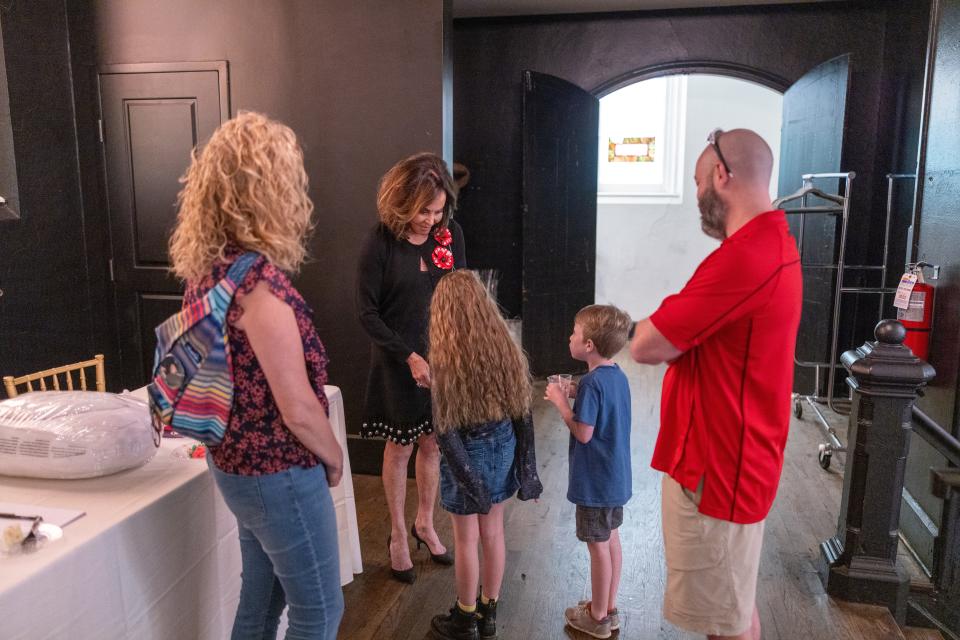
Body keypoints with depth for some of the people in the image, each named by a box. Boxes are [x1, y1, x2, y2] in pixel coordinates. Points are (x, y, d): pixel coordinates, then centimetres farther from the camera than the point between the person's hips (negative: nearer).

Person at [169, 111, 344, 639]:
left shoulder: (205, 264, 1)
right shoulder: (256, 277, -27)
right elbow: (298, 409, -26)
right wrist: (334, 458, -6)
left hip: (237, 460, 9)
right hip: (278, 471, -9)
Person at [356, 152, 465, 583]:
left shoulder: (451, 233, -4)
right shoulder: (381, 243, -16)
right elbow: (367, 312, -12)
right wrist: (409, 356, -18)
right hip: (398, 359, -4)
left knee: (433, 443, 15)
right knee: (400, 447, 10)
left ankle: (424, 523, 38)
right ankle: (398, 535, 30)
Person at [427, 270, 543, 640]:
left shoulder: (444, 360, -20)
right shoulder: (507, 350, -6)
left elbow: (444, 429, -19)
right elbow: (522, 413, 0)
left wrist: (462, 475, -9)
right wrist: (525, 468, 8)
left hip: (467, 455, -5)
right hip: (502, 449, 5)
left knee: (467, 541, 12)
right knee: (493, 533, 18)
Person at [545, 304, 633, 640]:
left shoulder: (591, 382, -24)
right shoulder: (618, 376, 2)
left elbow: (583, 433, -22)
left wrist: (560, 401, -13)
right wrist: (574, 395, 4)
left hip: (595, 481, -8)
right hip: (616, 477, 8)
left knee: (598, 546, 6)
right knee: (611, 540, 19)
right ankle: (609, 609, 33)